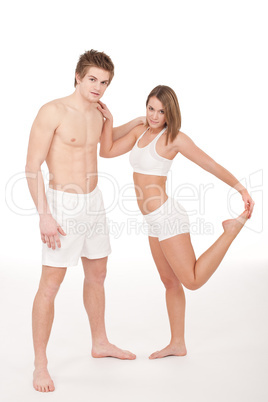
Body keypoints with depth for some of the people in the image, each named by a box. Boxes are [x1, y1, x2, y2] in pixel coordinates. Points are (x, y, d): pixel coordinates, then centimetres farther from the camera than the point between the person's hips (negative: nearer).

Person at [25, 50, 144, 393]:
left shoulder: (98, 113, 7)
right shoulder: (53, 112, -15)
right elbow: (32, 167, -17)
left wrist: (138, 122, 23)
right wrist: (44, 215, -22)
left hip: (94, 202, 8)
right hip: (63, 205, -8)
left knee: (97, 275, 18)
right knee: (51, 284, -3)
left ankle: (100, 343, 37)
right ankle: (40, 364, 10)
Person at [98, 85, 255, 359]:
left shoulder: (175, 138, -10)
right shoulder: (140, 132, 10)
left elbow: (211, 165, -12)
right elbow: (106, 152, 9)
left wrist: (242, 189, -19)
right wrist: (108, 119, 2)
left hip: (167, 216, -8)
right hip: (155, 222, 8)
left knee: (193, 281, -7)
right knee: (170, 282, 15)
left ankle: (233, 228, 4)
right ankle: (177, 345, 27)